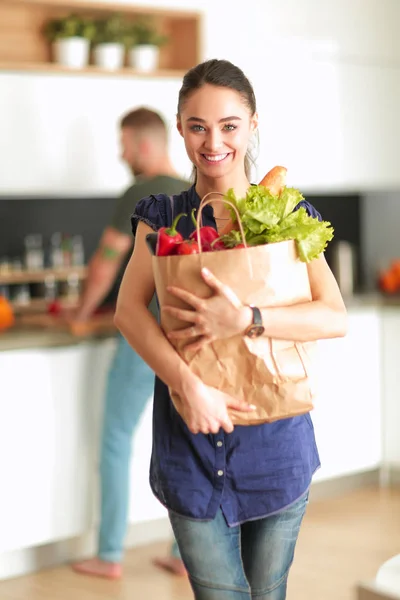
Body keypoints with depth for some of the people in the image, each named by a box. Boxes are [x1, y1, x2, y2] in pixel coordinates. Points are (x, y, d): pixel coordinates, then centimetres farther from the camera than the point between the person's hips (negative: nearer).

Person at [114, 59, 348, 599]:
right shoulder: (162, 216, 5)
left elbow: (336, 318, -10)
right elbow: (129, 310, -9)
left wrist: (244, 319, -25)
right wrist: (188, 383, -25)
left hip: (275, 439, 0)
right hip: (191, 443, 0)